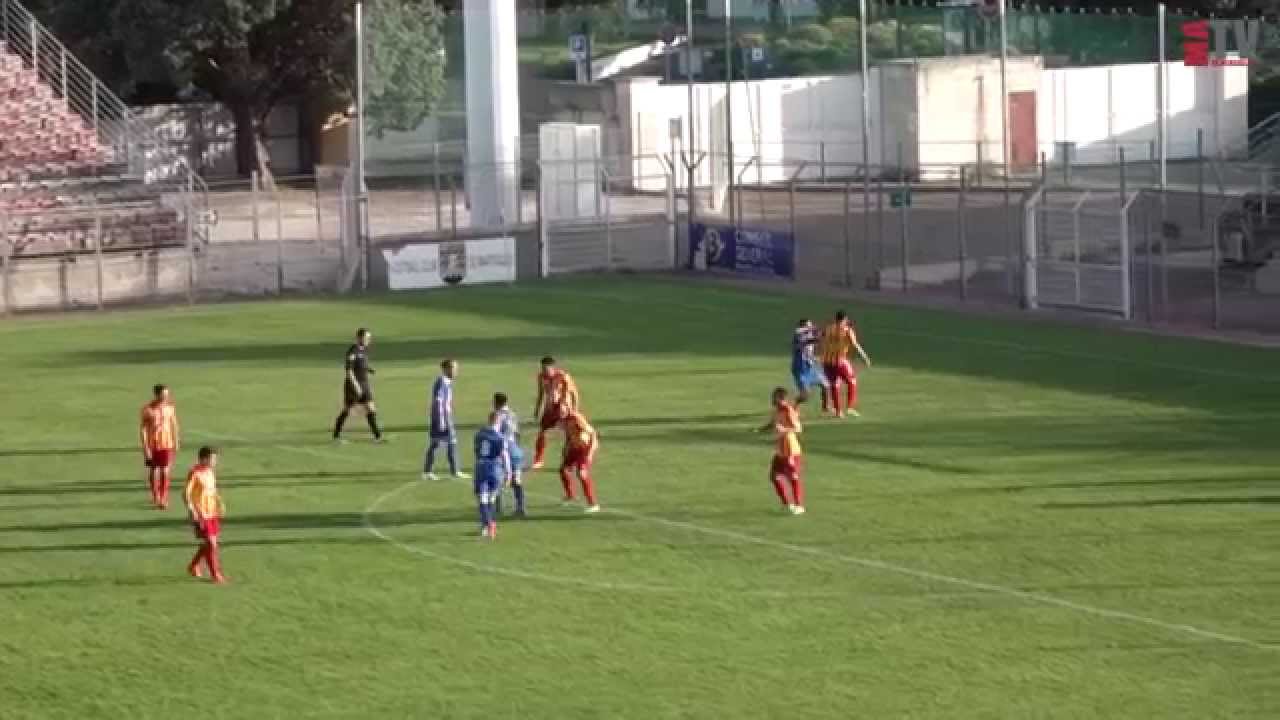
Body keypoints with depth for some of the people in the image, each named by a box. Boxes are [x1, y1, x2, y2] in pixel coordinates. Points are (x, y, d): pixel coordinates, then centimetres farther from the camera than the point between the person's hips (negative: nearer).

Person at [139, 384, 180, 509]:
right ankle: (155, 497, 24)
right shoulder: (148, 409, -10)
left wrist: (176, 444, 9)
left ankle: (164, 499, 5)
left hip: (167, 445, 2)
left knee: (165, 471, -2)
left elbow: (174, 426, 9)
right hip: (152, 445, -2)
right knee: (153, 471, 7)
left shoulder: (170, 408, 0)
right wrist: (145, 448, -12)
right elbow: (143, 429, -8)